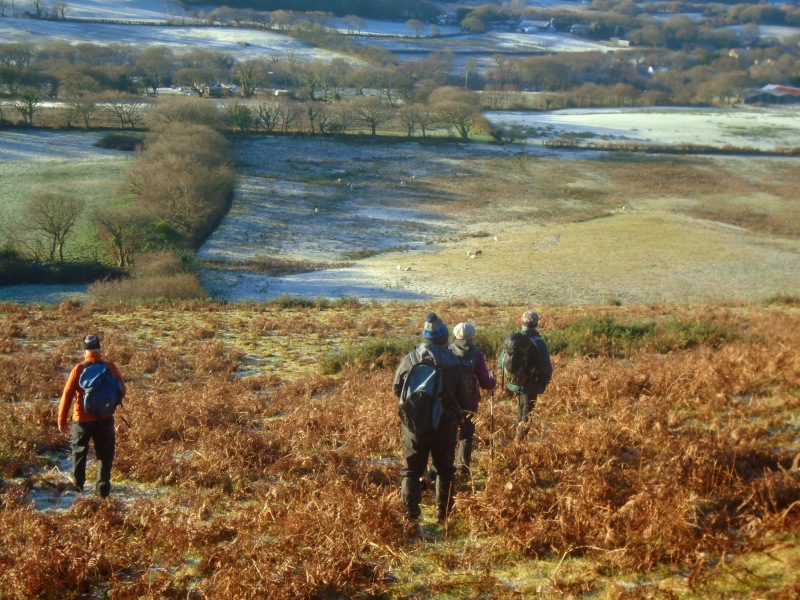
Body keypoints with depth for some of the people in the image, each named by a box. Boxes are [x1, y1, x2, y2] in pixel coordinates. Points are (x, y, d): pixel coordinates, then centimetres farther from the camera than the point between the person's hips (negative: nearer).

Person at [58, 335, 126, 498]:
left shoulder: (78, 369, -10)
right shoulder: (111, 368, -7)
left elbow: (67, 395, -9)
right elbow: (122, 392, 3)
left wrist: (62, 420, -2)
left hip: (82, 419, 0)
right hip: (105, 419, 0)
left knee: (79, 449, 21)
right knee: (105, 453, 9)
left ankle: (78, 482, 35)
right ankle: (103, 486, 3)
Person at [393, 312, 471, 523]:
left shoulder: (409, 359, -7)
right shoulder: (454, 363, -8)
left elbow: (397, 389, 5)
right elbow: (465, 401, -2)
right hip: (445, 426, 0)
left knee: (411, 470, 11)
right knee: (445, 470, 18)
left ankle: (411, 512, -1)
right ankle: (443, 513, 21)